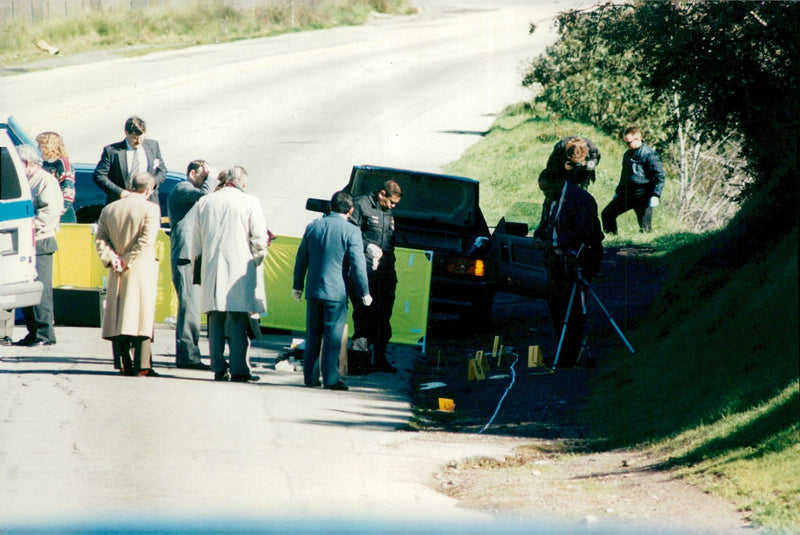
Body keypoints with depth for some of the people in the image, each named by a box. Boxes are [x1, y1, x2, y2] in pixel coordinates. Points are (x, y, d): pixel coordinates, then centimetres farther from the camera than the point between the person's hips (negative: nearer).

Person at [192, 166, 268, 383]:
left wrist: (199, 269, 21)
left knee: (216, 320, 7)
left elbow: (196, 242, 13)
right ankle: (238, 369, -5)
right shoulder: (250, 202, -4)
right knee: (238, 320, -3)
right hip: (240, 269, -3)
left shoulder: (204, 203, 8)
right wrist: (258, 259, 12)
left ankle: (218, 369, 6)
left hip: (211, 269, 3)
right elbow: (259, 238, -5)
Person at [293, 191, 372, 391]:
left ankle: (310, 376, 14)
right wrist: (364, 292, -2)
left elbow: (301, 258, 11)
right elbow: (358, 265, -10)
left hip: (313, 291, 4)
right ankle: (330, 378, -2)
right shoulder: (351, 232, -10)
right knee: (333, 337, -1)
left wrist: (297, 285, 21)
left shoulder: (313, 227, 5)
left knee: (313, 336, 12)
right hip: (337, 292, -4)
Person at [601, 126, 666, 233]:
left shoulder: (649, 155, -11)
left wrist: (655, 195, -21)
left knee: (645, 228, -7)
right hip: (626, 194, 8)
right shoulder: (627, 154, 15)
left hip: (642, 196, -8)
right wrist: (618, 192, 30)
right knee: (607, 214, 7)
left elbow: (659, 176, -13)